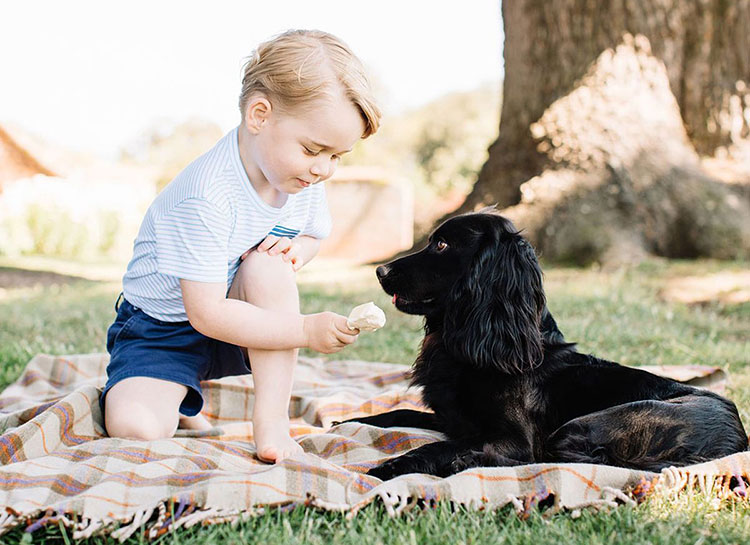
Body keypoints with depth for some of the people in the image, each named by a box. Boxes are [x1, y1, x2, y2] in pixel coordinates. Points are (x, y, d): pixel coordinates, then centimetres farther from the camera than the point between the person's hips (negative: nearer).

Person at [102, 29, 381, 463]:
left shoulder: (305, 177, -9)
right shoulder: (206, 198, -32)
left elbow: (314, 234, 12)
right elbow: (207, 314, -30)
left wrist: (297, 250, -14)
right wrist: (306, 330, -32)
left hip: (242, 322, 5)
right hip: (163, 329, -5)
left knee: (269, 261, -28)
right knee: (134, 427, -28)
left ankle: (272, 419, -22)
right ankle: (180, 403, 10)